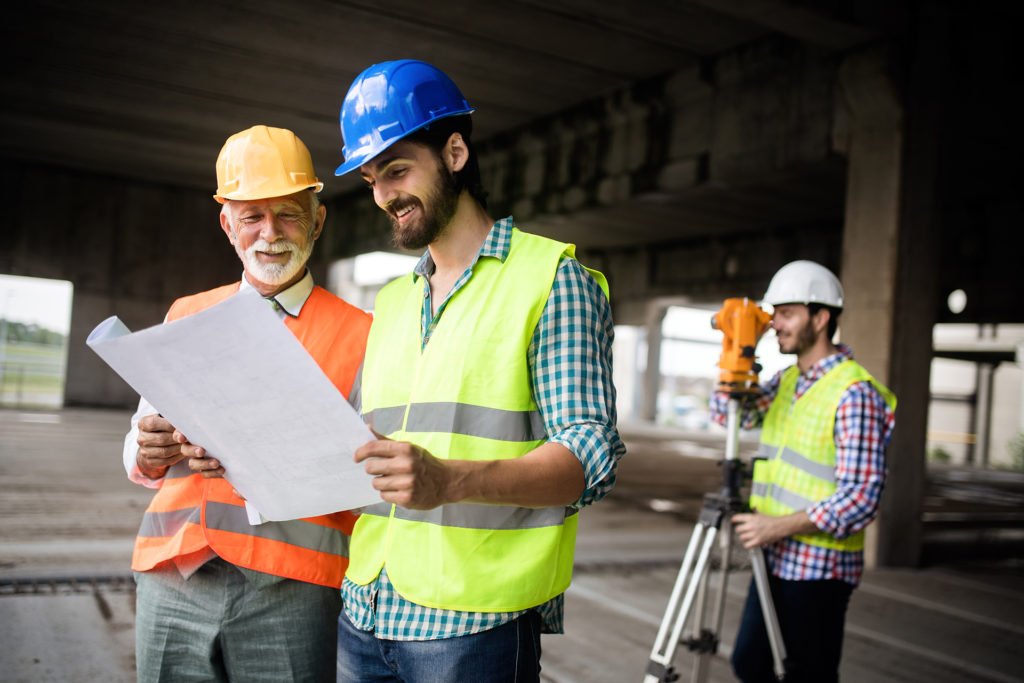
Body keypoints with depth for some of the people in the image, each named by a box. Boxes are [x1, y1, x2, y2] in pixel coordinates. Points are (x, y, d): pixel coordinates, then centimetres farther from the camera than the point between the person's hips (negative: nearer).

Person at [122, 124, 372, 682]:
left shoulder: (358, 334, 0)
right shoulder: (185, 315, 13)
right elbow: (137, 458, 16)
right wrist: (150, 453, -7)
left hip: (291, 592, -3)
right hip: (172, 579, 3)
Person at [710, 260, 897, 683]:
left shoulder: (854, 393, -17)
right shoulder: (787, 381, 9)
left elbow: (862, 496, -20)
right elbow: (726, 413, 9)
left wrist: (777, 526, -22)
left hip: (819, 568, -8)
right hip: (775, 559, 8)